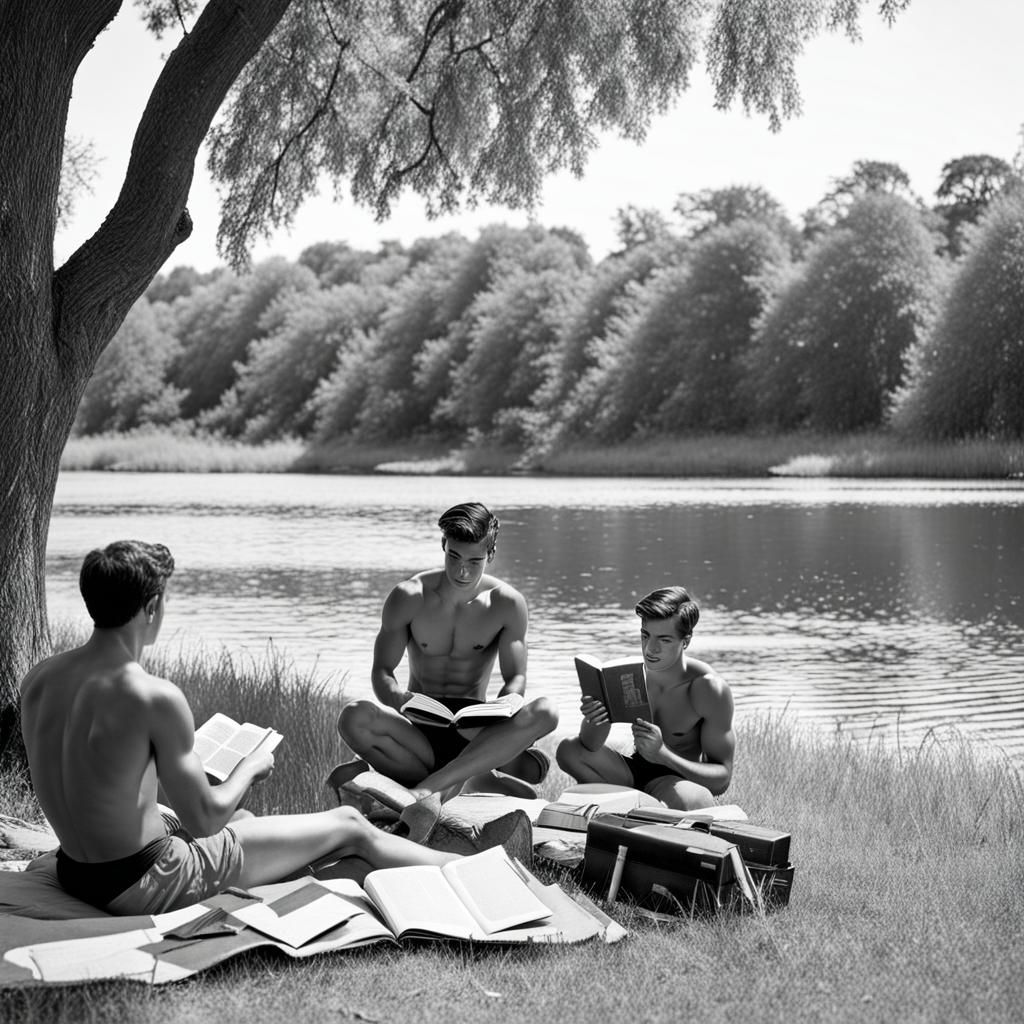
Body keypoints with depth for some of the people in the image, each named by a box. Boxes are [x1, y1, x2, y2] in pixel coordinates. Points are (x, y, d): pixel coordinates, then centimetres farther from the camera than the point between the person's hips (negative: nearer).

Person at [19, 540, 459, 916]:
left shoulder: (37, 680, -3)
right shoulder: (154, 698, -26)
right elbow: (204, 818, -18)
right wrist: (250, 767, 1)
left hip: (76, 875, 9)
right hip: (140, 884, -9)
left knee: (243, 821, 34)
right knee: (350, 827, 5)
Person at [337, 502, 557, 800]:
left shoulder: (508, 604, -2)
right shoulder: (408, 597, -4)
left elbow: (516, 678, 2)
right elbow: (381, 672, -2)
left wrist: (508, 701, -23)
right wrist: (397, 697, -26)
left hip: (474, 730, 1)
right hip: (418, 725, 0)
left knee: (545, 712, -31)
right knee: (353, 717, -33)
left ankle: (429, 785, -32)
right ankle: (477, 781, -28)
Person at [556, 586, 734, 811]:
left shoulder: (708, 689, -21)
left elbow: (722, 779, -22)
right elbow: (590, 745, -8)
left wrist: (662, 754, -38)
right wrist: (593, 722, -34)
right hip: (636, 770, 5)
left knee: (684, 799, -41)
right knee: (569, 751, -16)